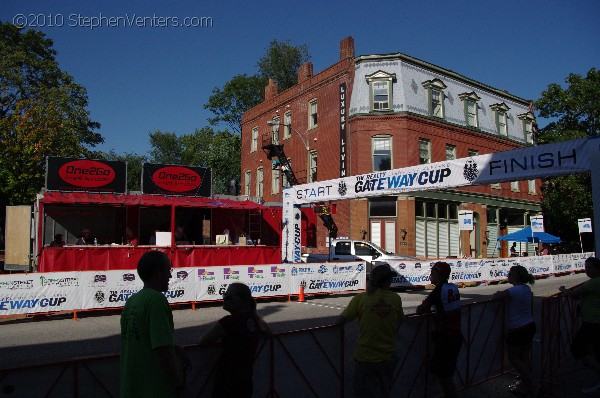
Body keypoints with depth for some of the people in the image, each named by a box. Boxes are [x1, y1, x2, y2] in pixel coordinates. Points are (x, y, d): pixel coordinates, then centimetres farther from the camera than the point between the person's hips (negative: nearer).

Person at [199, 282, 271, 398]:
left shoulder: (229, 322, -19)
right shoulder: (255, 319, 0)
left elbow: (202, 341, -10)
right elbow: (268, 332, 21)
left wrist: (218, 337, 8)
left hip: (227, 383, -6)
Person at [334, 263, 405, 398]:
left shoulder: (361, 298, -14)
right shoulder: (395, 299, -8)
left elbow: (341, 320, -14)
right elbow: (400, 322, 6)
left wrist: (336, 322, 8)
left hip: (365, 359, -3)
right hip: (388, 358, 3)